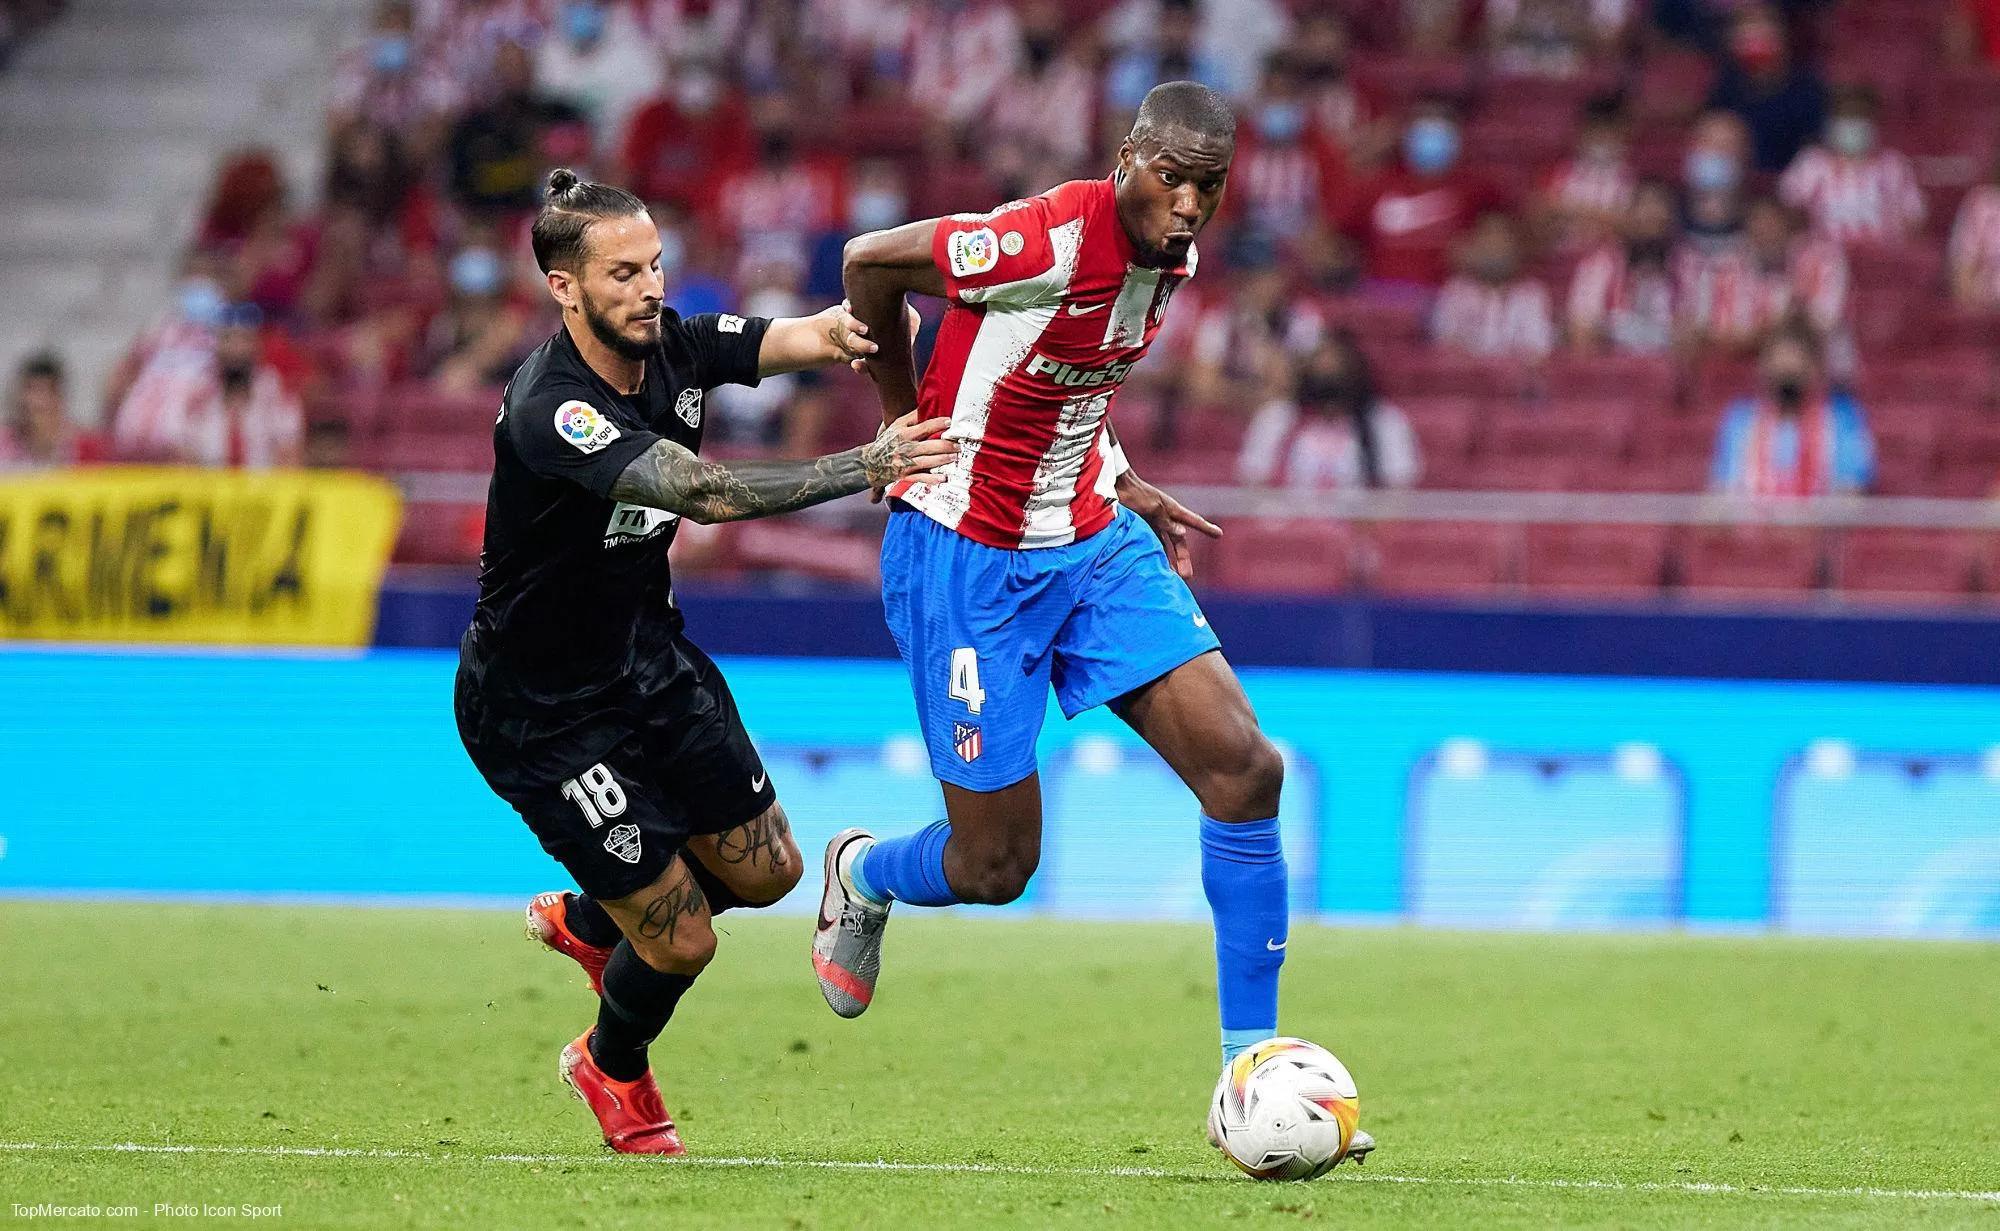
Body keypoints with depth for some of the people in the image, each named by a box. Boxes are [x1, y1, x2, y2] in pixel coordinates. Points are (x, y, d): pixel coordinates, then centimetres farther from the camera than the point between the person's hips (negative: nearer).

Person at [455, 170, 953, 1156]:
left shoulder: (674, 346, -8)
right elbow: (705, 491, -43)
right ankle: (612, 1069, 32)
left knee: (765, 870, 17)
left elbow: (807, 336, -19)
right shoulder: (549, 412, -33)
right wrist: (866, 467, -48)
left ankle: (585, 922, 46)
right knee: (682, 941, -2)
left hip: (652, 663, 8)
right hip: (542, 712, -8)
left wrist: (851, 327, -45)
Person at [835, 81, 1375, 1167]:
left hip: (1093, 544, 7)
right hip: (967, 564, -7)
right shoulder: (1045, 243, -26)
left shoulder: (1173, 258, 0)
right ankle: (863, 875, 39)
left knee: (1245, 766, -9)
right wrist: (909, 430, 1)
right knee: (996, 865, 0)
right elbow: (868, 263, -12)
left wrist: (1115, 485, 12)